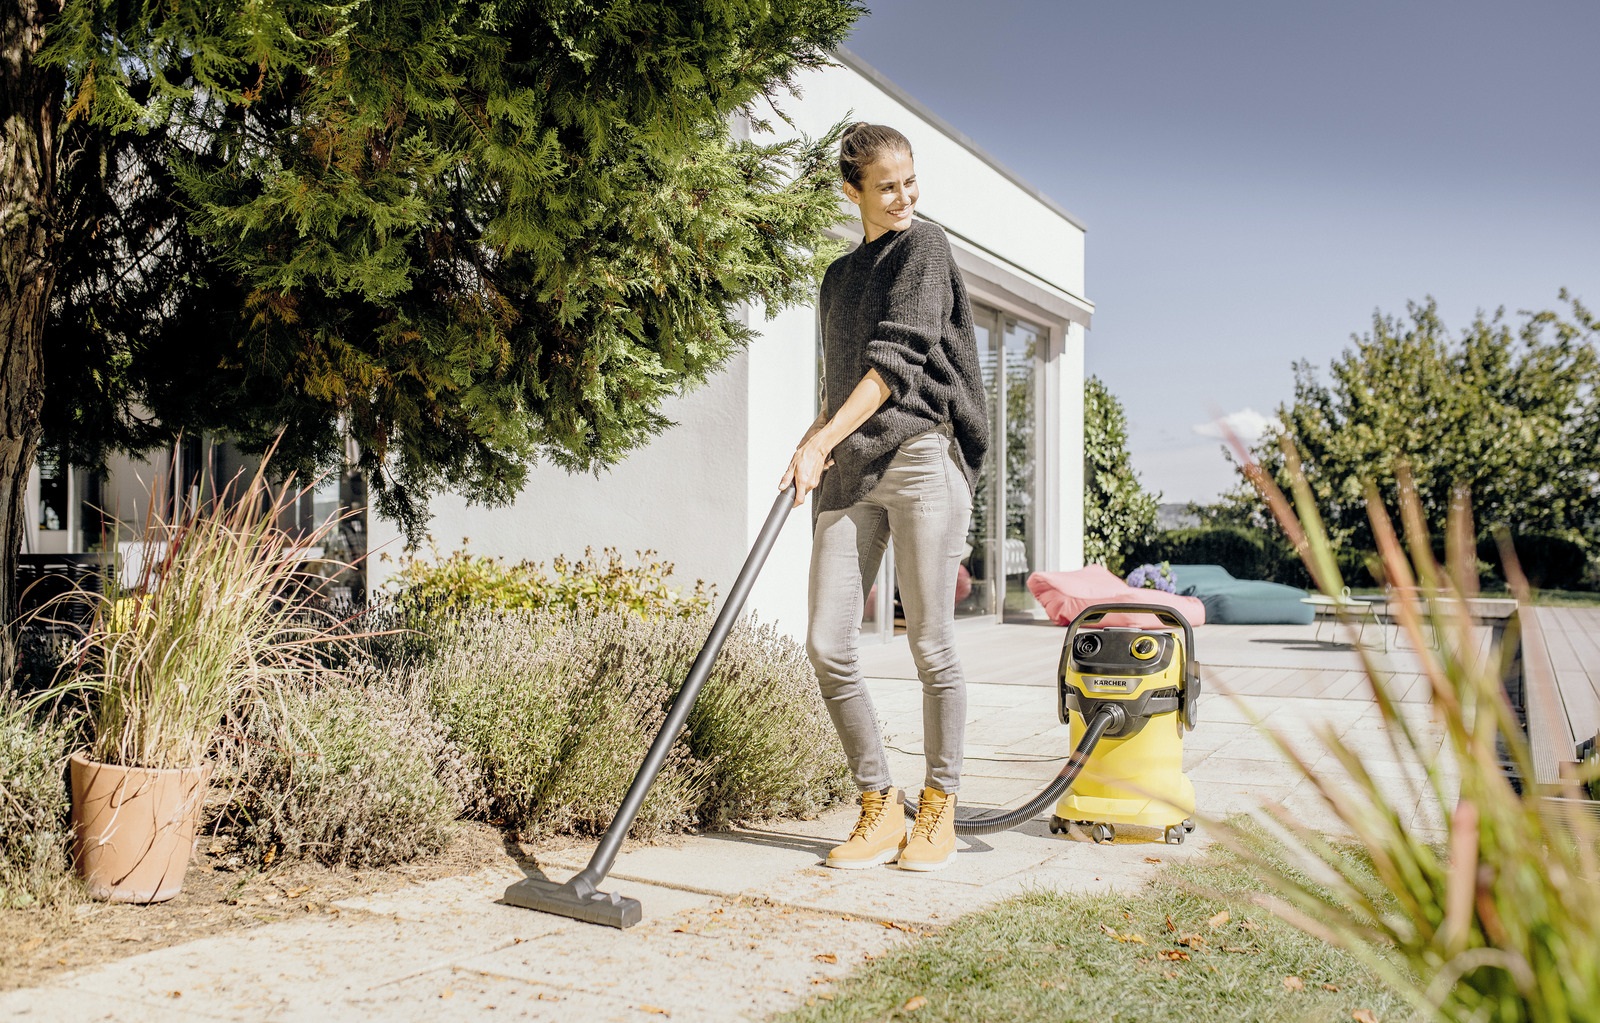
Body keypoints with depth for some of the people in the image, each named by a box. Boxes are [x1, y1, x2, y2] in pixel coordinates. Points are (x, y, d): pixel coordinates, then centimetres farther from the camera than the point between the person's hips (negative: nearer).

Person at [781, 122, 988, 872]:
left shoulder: (923, 246, 3)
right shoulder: (839, 277, 22)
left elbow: (896, 360, -10)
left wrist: (821, 441, -18)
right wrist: (814, 451, 12)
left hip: (919, 454, -5)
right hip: (847, 472, 6)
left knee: (930, 646, -2)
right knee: (828, 646, -5)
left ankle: (939, 808, 13)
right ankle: (879, 808, 9)